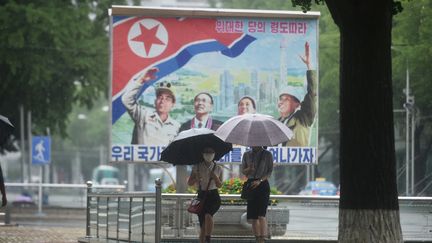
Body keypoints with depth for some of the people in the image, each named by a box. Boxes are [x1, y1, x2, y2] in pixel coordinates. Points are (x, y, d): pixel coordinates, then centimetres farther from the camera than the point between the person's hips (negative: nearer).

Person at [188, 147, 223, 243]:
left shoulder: (218, 169, 5)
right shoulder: (196, 167, 4)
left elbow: (219, 185, 3)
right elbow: (189, 183, 6)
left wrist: (215, 177, -16)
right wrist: (196, 179, -14)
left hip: (214, 196, -1)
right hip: (201, 196, 2)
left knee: (208, 215, -31)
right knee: (203, 226, -5)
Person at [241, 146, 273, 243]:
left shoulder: (267, 154, 1)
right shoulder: (247, 155, 11)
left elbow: (270, 171, -2)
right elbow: (243, 171, 14)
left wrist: (259, 181, -15)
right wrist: (249, 169, -9)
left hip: (263, 185, -4)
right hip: (250, 184, 4)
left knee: (261, 215, -15)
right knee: (253, 217, 2)